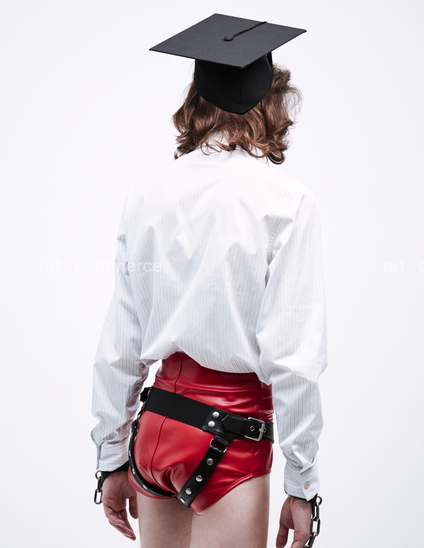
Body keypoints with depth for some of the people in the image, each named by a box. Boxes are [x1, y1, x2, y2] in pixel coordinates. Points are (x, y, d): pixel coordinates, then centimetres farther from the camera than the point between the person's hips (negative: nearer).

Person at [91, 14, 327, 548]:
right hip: (228, 432, -5)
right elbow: (292, 358, -14)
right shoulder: (287, 202, -11)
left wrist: (112, 460, 14)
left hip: (155, 416, 5)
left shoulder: (147, 196, 2)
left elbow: (118, 346, 5)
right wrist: (302, 485, -6)